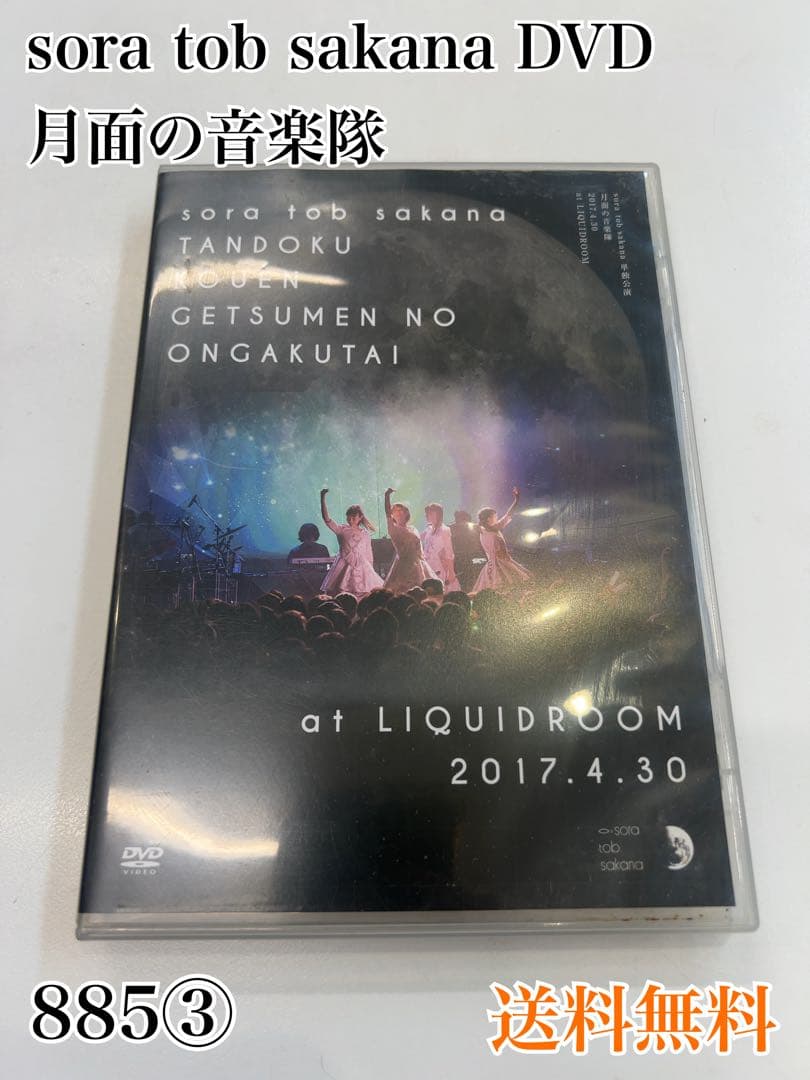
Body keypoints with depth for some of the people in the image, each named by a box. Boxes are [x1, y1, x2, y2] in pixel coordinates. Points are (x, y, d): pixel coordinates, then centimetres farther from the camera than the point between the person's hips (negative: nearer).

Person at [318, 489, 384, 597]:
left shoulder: (365, 535, 8)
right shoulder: (342, 530, 1)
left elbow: (369, 555, 14)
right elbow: (327, 519, -11)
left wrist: (371, 570, 11)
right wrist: (323, 498, -19)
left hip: (362, 568, 2)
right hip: (345, 567, -2)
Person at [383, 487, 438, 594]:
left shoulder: (413, 530, 18)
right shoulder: (393, 529, 5)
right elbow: (387, 514, -10)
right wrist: (387, 496, -14)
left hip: (418, 564, 5)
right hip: (403, 564, -5)